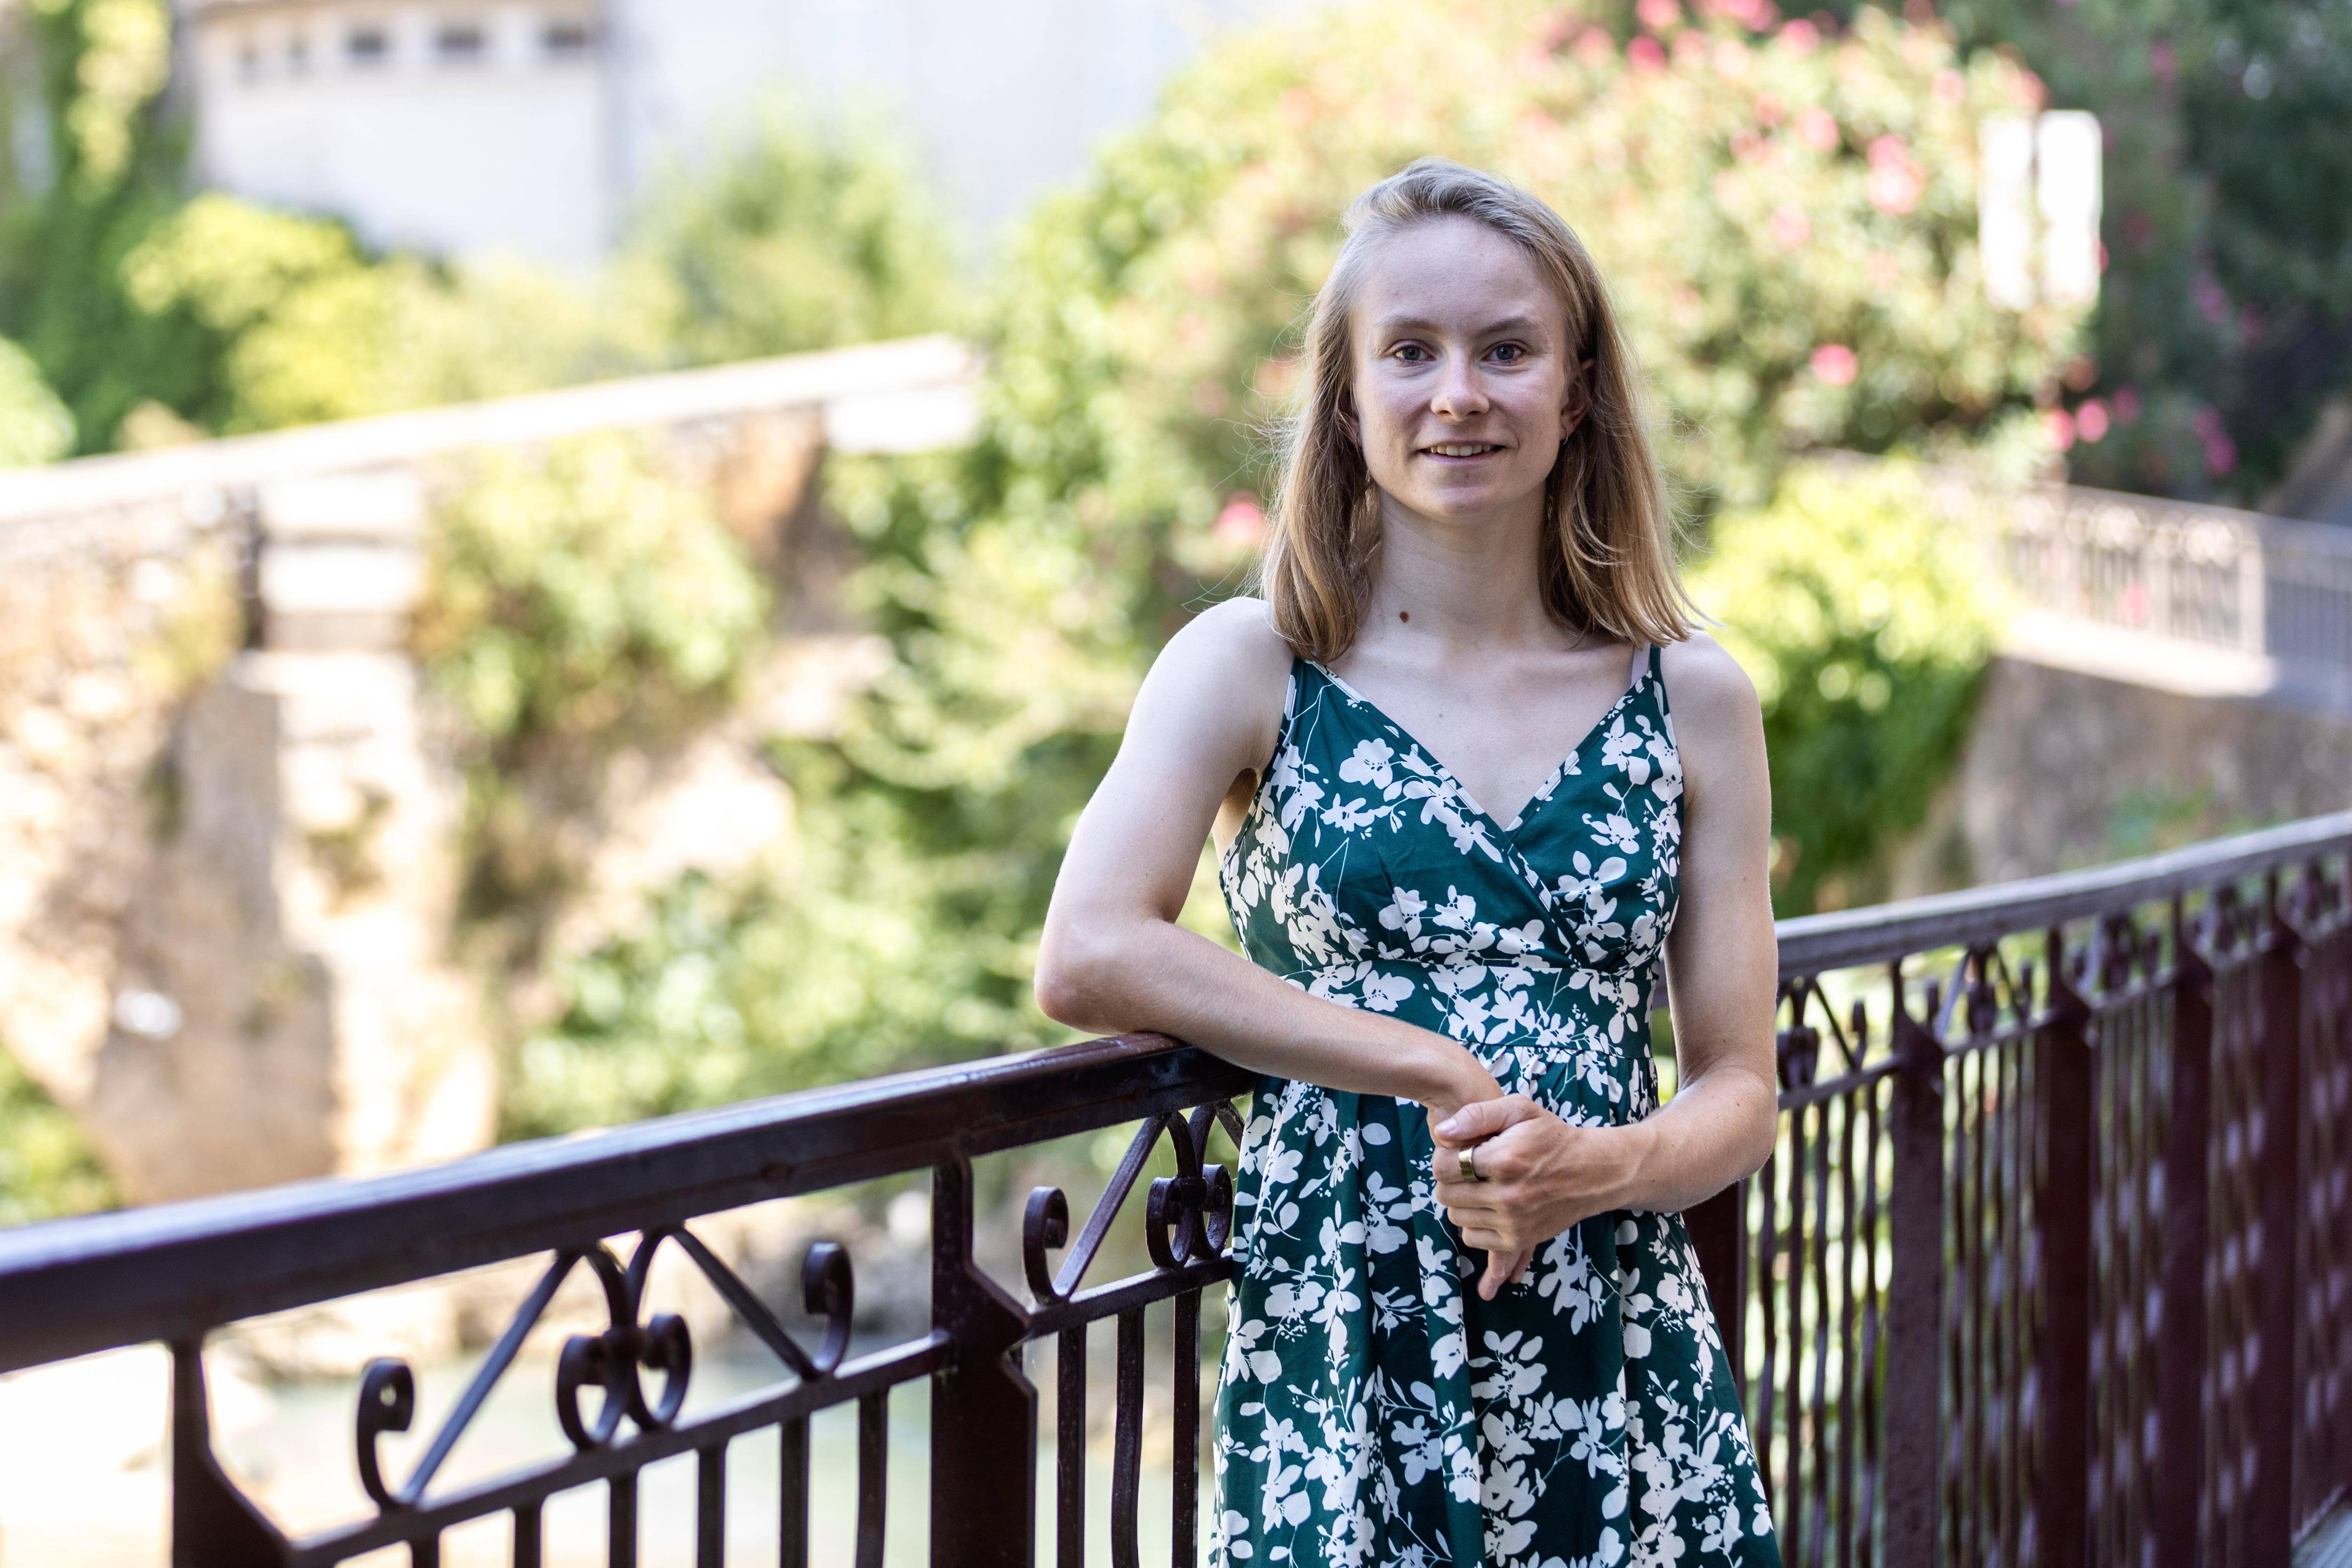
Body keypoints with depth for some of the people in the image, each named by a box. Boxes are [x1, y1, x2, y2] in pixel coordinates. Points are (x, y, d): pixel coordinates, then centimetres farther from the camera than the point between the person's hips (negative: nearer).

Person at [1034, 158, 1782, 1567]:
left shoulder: (1692, 701, 8)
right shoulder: (1252, 668, 1)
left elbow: (1739, 1092, 7)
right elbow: (1087, 958, -15)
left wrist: (1586, 1167, -15)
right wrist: (1441, 1073, -16)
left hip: (1624, 1360, 2)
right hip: (1339, 1360, -2)